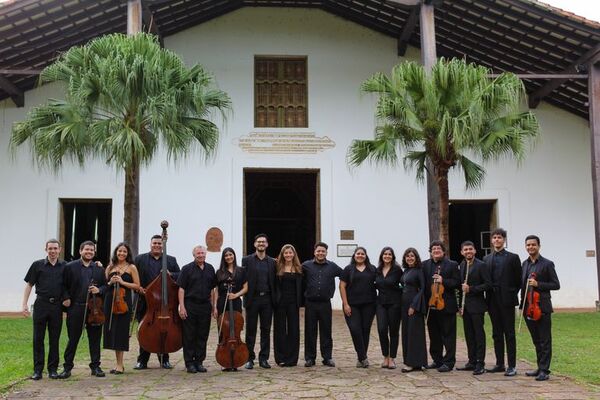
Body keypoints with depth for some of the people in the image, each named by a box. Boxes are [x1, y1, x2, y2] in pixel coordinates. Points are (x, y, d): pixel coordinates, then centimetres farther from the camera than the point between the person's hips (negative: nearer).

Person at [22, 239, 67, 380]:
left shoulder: (64, 267, 6)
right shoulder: (37, 265, 2)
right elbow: (29, 285, 3)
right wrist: (24, 304, -2)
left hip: (57, 306, 1)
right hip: (41, 305, -1)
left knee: (54, 339, 6)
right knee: (38, 338, 2)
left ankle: (53, 369, 13)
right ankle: (37, 370, 9)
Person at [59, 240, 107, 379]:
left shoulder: (99, 269, 10)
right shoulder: (70, 267, 1)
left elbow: (105, 286, 12)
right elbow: (64, 286, 2)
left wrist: (99, 290, -8)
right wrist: (66, 298, -10)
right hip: (76, 308, -2)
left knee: (95, 339, 8)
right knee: (73, 339, 4)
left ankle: (95, 366, 17)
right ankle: (67, 367, 13)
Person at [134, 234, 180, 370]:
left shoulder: (171, 260, 10)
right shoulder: (140, 259, 7)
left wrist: (170, 274, -11)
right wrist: (138, 287, -11)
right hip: (145, 302, -1)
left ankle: (164, 360, 17)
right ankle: (142, 360, 13)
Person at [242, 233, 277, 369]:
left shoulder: (272, 262, 10)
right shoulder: (247, 260, 2)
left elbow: (274, 282, 9)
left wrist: (275, 299, 1)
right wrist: (246, 298, -9)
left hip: (267, 299, 2)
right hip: (252, 299, -2)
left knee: (266, 330, 6)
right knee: (250, 330, 3)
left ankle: (264, 358, 13)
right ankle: (250, 358, 10)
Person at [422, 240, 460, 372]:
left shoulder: (452, 265, 0)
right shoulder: (425, 265, 9)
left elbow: (457, 283, -6)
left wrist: (443, 281, -18)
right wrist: (426, 302, -4)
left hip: (446, 306, -4)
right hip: (431, 306, 4)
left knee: (448, 335, 0)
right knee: (434, 335, 13)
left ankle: (449, 362, 6)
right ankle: (437, 360, 24)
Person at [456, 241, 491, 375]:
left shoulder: (481, 265, -9)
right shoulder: (462, 265, 12)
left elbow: (488, 284, -13)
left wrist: (471, 289, -19)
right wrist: (460, 305, 14)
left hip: (477, 305, -7)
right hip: (465, 305, 7)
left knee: (479, 333, -3)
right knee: (469, 334, 11)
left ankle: (480, 363, 1)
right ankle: (472, 361, 19)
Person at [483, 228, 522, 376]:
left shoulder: (512, 258, -1)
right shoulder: (487, 259, 12)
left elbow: (518, 280, -1)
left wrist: (512, 295, -4)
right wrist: (488, 297, 4)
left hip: (506, 301, -4)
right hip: (493, 301, 5)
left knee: (509, 333, -2)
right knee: (497, 333, 10)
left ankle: (512, 366, 1)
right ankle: (500, 364, 17)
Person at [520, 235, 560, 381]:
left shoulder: (547, 264, -4)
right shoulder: (525, 264, 13)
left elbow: (556, 285, -6)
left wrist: (538, 284, -17)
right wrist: (523, 305, 8)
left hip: (542, 308, -6)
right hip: (528, 308, 6)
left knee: (545, 341, -2)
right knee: (536, 341, 14)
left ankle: (545, 371, 0)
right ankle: (540, 368, 22)